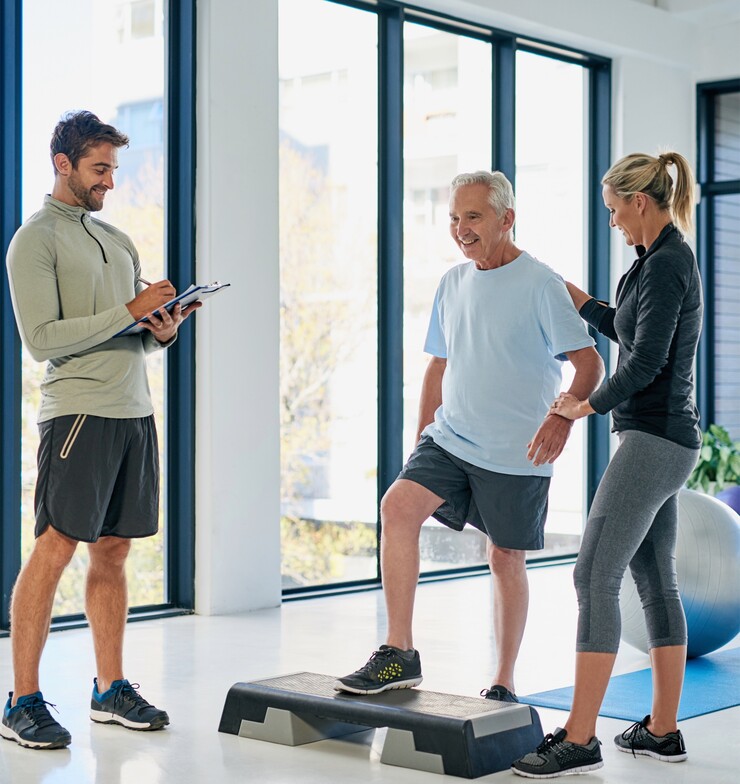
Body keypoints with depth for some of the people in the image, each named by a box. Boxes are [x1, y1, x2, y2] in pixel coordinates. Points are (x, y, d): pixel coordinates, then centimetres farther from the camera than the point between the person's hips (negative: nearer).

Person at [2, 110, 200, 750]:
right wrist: (131, 312, -15)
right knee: (55, 548, -9)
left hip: (135, 410, 7)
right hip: (79, 411, -7)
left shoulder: (117, 240, 21)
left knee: (113, 551, 9)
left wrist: (165, 330, 0)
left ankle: (111, 689, 16)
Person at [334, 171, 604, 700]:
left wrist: (563, 415, -31)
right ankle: (399, 654, -12)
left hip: (516, 455, -5)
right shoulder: (454, 283, 11)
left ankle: (504, 683, 21)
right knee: (398, 505, -17)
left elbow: (590, 363, -13)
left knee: (506, 561, 5)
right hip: (450, 438, 5)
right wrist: (422, 437, 17)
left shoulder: (540, 285, -9)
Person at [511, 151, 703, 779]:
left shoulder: (667, 265, -16)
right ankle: (663, 731, 19)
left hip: (653, 438, -10)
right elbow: (629, 329, 29)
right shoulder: (668, 259, 15)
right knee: (655, 581, 12)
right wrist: (570, 295, 30)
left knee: (595, 577, -11)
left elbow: (647, 359, -21)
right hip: (666, 441, 10)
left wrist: (590, 405, -7)